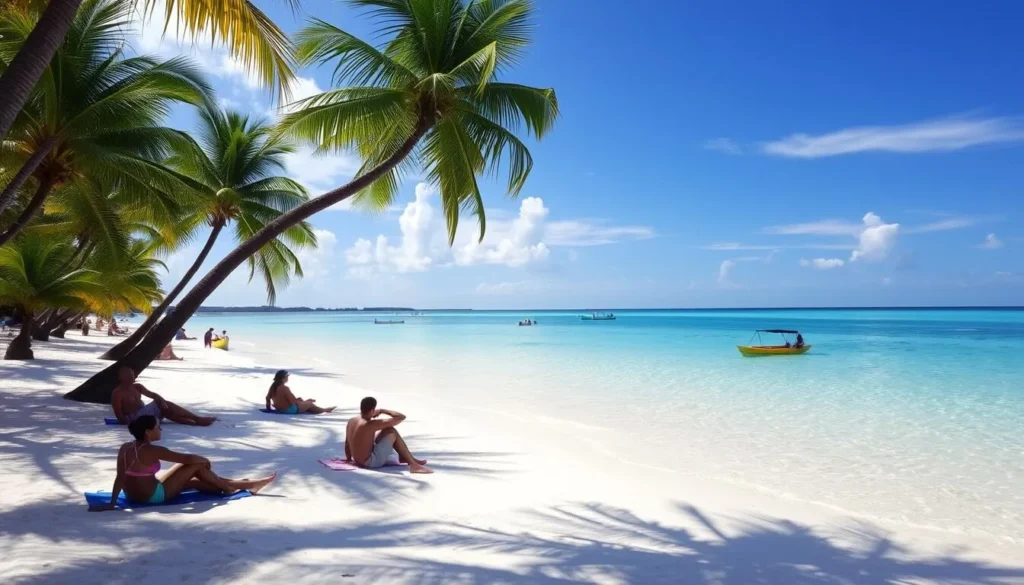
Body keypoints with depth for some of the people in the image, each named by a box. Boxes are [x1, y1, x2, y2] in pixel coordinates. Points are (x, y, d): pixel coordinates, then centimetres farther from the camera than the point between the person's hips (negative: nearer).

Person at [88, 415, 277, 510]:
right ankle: (228, 486, 13)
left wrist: (112, 503, -5)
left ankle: (228, 485, 25)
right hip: (154, 496, -9)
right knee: (196, 465, -1)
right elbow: (189, 457, -17)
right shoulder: (152, 451, -21)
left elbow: (120, 478, -4)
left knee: (190, 480, 20)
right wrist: (204, 460, 1)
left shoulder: (125, 448, 1)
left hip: (133, 495, 9)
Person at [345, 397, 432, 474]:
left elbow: (347, 443, 14)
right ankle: (413, 463, -4)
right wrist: (381, 411, -9)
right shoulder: (372, 425, -21)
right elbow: (401, 417, -20)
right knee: (391, 432, -5)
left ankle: (404, 456, 25)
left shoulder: (351, 421, 0)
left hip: (358, 461, 9)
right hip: (371, 462, -9)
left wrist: (348, 459, 29)